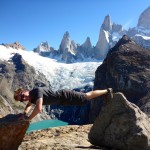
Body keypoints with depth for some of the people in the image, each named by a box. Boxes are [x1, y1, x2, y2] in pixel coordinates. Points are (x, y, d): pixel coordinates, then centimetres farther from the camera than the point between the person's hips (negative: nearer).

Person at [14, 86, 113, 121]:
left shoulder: (37, 92, -32)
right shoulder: (31, 96, -2)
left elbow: (39, 108, -43)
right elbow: (29, 105, 20)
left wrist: (28, 118, -29)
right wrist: (24, 113, 1)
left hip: (65, 96, -8)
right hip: (62, 100, 8)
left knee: (87, 96, 5)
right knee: (86, 96, 21)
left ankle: (107, 91, 23)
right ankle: (107, 91, 36)